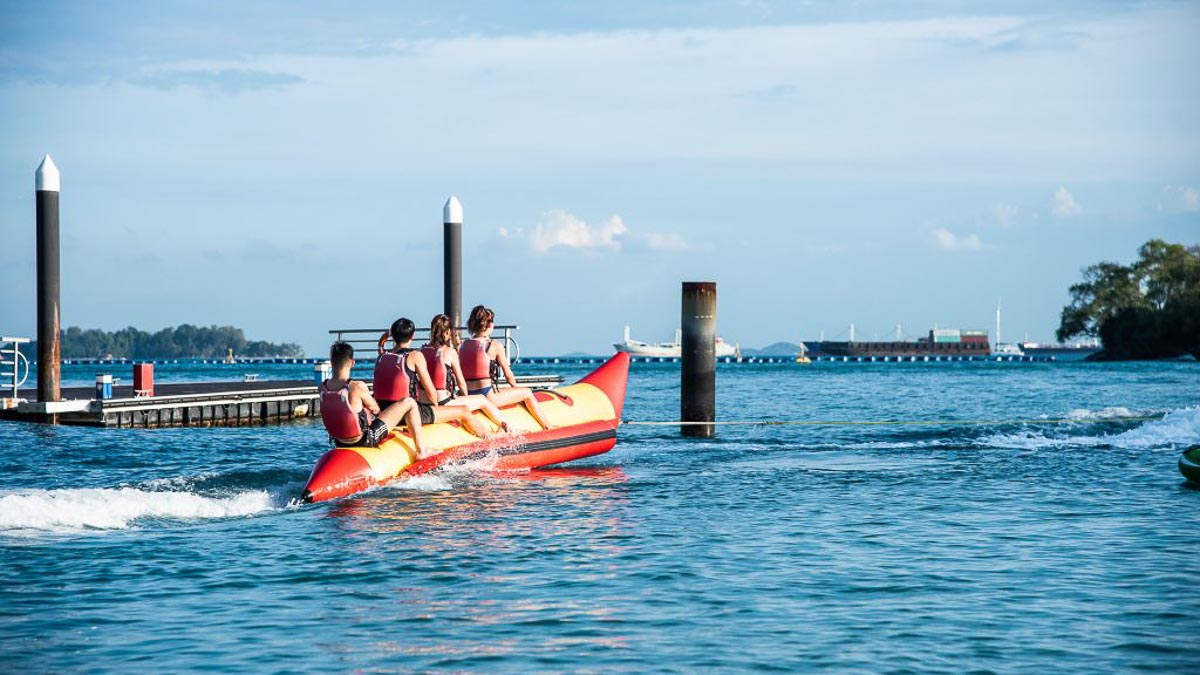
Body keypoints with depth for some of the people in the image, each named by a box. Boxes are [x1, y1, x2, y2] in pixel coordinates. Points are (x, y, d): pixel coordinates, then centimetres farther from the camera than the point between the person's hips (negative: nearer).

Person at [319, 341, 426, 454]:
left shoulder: (322, 388, -8)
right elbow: (375, 409, -9)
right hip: (366, 440, -7)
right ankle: (421, 451, 10)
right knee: (409, 403, 3)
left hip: (340, 443, 7)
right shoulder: (357, 387, -25)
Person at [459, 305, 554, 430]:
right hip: (487, 395, -6)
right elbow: (508, 375, 2)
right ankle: (547, 426, 25)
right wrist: (516, 389, 23)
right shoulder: (495, 346, -6)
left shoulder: (463, 346, 7)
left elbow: (460, 377, 12)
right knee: (527, 393, 14)